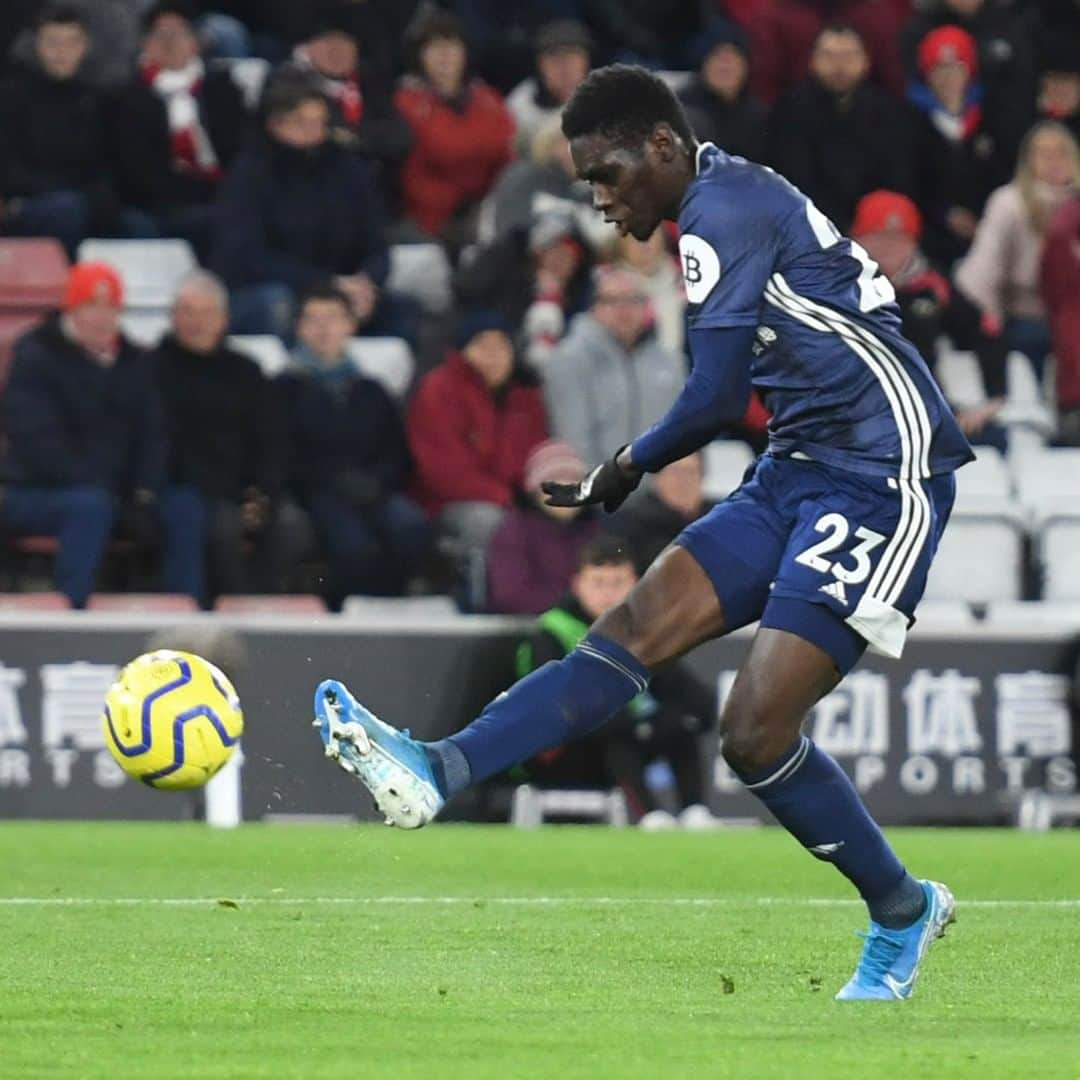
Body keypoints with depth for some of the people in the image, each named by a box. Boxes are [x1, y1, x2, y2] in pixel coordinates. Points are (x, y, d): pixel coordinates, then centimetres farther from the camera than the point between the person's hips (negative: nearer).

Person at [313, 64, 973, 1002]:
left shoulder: (720, 210, -14)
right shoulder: (733, 202, 15)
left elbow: (716, 398, -18)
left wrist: (629, 468, -1)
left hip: (878, 484, -10)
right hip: (800, 473, 10)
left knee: (755, 730, -12)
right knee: (635, 630, -4)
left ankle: (903, 913, 7)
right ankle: (436, 774, -13)